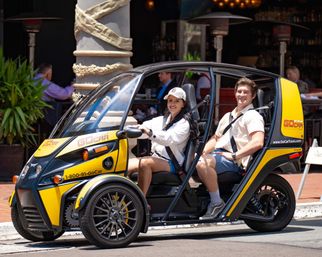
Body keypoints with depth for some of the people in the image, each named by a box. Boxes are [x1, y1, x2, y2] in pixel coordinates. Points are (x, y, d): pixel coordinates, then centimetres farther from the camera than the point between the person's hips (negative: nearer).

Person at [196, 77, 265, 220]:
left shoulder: (253, 116, 0)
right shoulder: (228, 116, 28)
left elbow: (258, 142, -15)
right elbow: (215, 138, 31)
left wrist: (234, 155, -18)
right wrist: (203, 152, 9)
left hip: (235, 162, -8)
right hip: (216, 154, 8)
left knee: (203, 164, -35)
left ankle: (217, 202, -25)